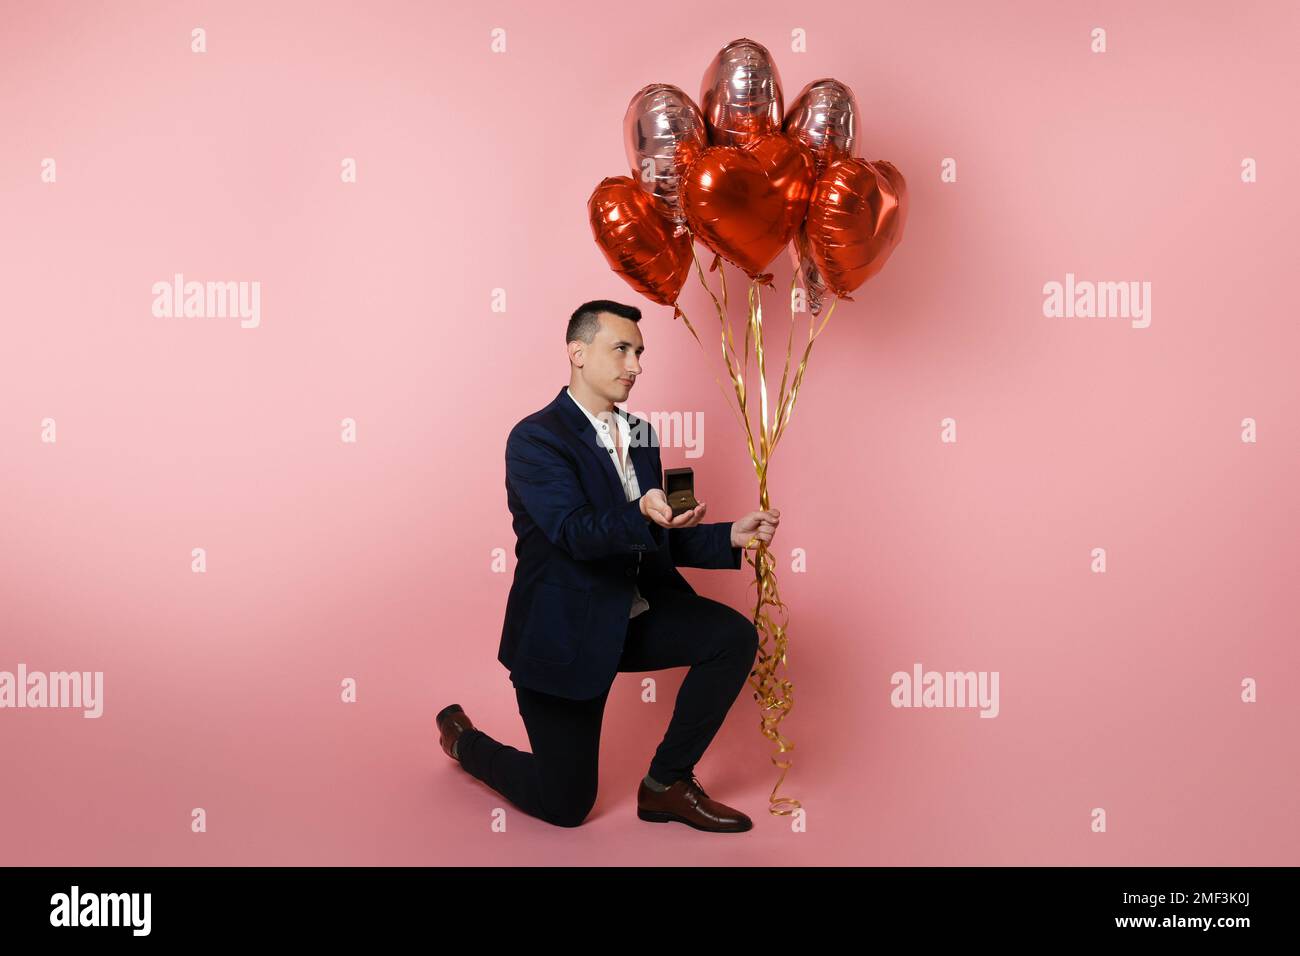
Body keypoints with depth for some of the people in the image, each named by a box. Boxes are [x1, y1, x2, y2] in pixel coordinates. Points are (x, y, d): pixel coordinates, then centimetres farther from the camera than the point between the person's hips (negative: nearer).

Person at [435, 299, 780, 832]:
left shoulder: (640, 436, 8)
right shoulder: (535, 439, -15)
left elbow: (659, 542, 12)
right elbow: (574, 533, -28)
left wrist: (731, 536, -4)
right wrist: (643, 517, -46)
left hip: (636, 617, 7)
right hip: (565, 632, -7)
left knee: (734, 635, -17)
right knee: (565, 805, 0)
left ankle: (666, 784, 1)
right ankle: (463, 738, 30)